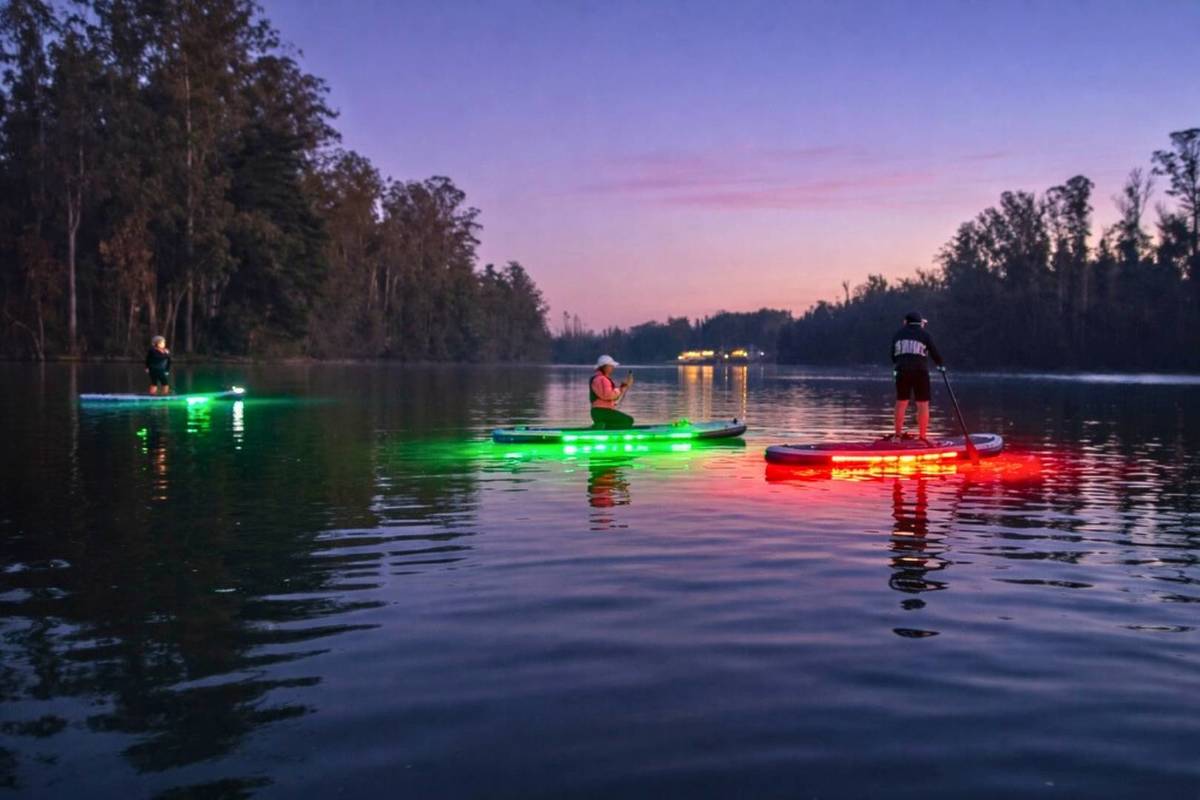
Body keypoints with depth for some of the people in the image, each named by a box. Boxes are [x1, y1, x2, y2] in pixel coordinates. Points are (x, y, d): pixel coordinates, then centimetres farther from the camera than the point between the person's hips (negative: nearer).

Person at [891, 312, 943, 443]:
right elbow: (934, 352, 1)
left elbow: (893, 355, 12)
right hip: (920, 372, -4)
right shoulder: (925, 335, -1)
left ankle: (898, 433, 18)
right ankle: (922, 436, -1)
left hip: (902, 372, 4)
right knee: (923, 404, 0)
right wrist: (941, 365, 19)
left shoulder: (898, 334, 10)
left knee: (901, 402, 12)